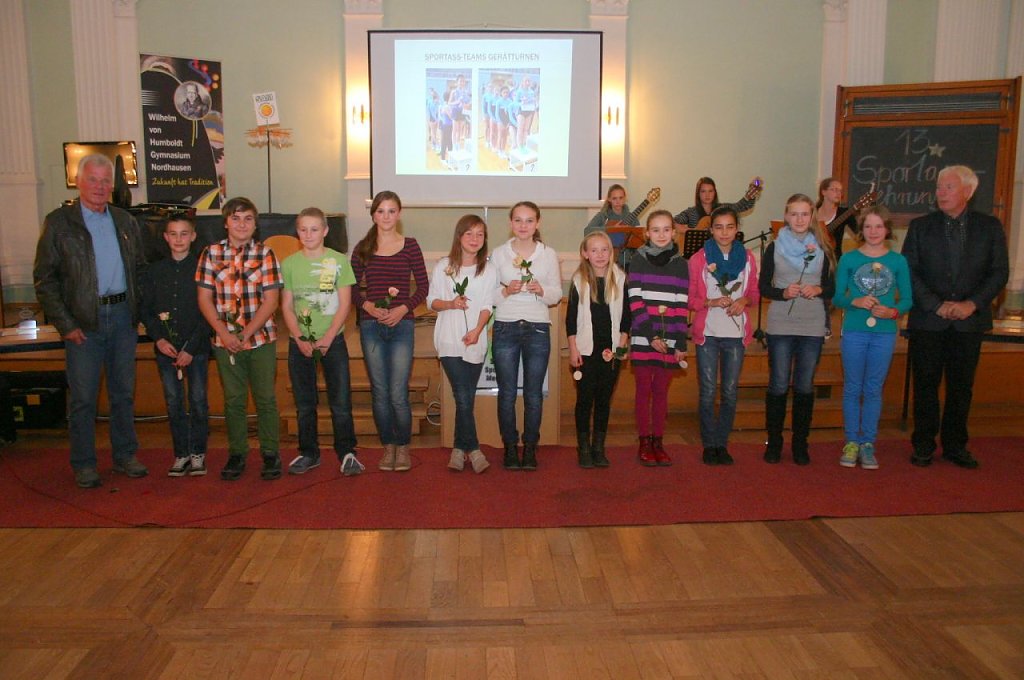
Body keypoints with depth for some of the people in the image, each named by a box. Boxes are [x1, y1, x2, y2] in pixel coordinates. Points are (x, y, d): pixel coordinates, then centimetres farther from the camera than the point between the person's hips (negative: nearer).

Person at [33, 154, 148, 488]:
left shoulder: (126, 222, 10)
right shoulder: (58, 222, -2)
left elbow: (140, 269, 16)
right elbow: (44, 279, -3)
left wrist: (138, 311, 5)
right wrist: (65, 324, -10)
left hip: (123, 316, 4)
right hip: (84, 321, -4)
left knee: (123, 392, 11)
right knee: (83, 397, 2)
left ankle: (125, 456, 23)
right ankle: (84, 465, 14)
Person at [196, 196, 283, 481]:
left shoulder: (265, 253, -1)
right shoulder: (211, 253, 3)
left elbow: (271, 300, -6)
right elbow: (204, 299, 1)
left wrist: (246, 334, -13)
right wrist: (224, 333, -11)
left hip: (261, 339, -1)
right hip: (225, 341, 1)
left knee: (265, 398, 4)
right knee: (233, 400, 9)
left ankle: (270, 453, 16)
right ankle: (236, 454, 22)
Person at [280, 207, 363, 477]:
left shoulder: (339, 261, -1)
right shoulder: (289, 263, 4)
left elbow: (344, 304, -4)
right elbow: (286, 306, 4)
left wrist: (328, 338, -12)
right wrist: (299, 339, -8)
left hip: (332, 339, -2)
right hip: (300, 341, 2)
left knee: (341, 400, -3)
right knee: (304, 402, 9)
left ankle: (346, 452, 8)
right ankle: (308, 452, 21)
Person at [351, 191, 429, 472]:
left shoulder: (410, 246, 2)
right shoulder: (362, 248, 7)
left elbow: (422, 286, 2)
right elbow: (352, 288, 8)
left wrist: (402, 309, -11)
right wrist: (368, 306, -10)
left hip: (401, 325, -2)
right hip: (370, 325, 2)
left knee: (398, 393, -6)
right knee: (379, 392, 7)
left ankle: (403, 447, 13)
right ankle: (388, 446, 22)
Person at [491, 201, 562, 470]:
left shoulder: (549, 254, 6)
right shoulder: (499, 253, 5)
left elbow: (557, 294, 6)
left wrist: (541, 290, -14)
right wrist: (506, 291, -16)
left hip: (538, 329, 0)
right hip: (506, 327, 0)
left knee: (534, 393, 5)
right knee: (507, 392, 4)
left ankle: (530, 447, 17)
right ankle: (510, 447, 17)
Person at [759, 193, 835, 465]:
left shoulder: (822, 249, 6)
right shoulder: (774, 247, 2)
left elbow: (832, 288, 9)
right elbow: (763, 287, 1)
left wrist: (818, 290, -12)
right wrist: (783, 293, -16)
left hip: (813, 326, 1)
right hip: (780, 325, -1)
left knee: (805, 386, 7)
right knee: (778, 385, 2)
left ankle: (800, 443, 18)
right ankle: (774, 442, 14)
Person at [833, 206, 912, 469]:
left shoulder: (898, 261, 2)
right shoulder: (848, 259, 0)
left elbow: (907, 299, 4)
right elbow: (837, 297, 1)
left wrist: (893, 311, -15)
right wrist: (855, 302, -18)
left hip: (884, 334, 1)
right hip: (854, 332, -1)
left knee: (873, 389, 8)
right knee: (852, 388, 6)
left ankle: (868, 444, 17)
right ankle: (851, 442, 16)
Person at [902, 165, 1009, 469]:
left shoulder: (989, 227, 4)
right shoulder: (921, 226, 3)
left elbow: (999, 272, 2)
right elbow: (909, 271, -2)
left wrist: (973, 304, -12)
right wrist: (936, 305, -12)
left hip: (969, 320, 1)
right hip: (928, 321, -1)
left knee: (961, 386, 8)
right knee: (925, 384, 4)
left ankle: (955, 446, 20)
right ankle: (923, 446, 15)